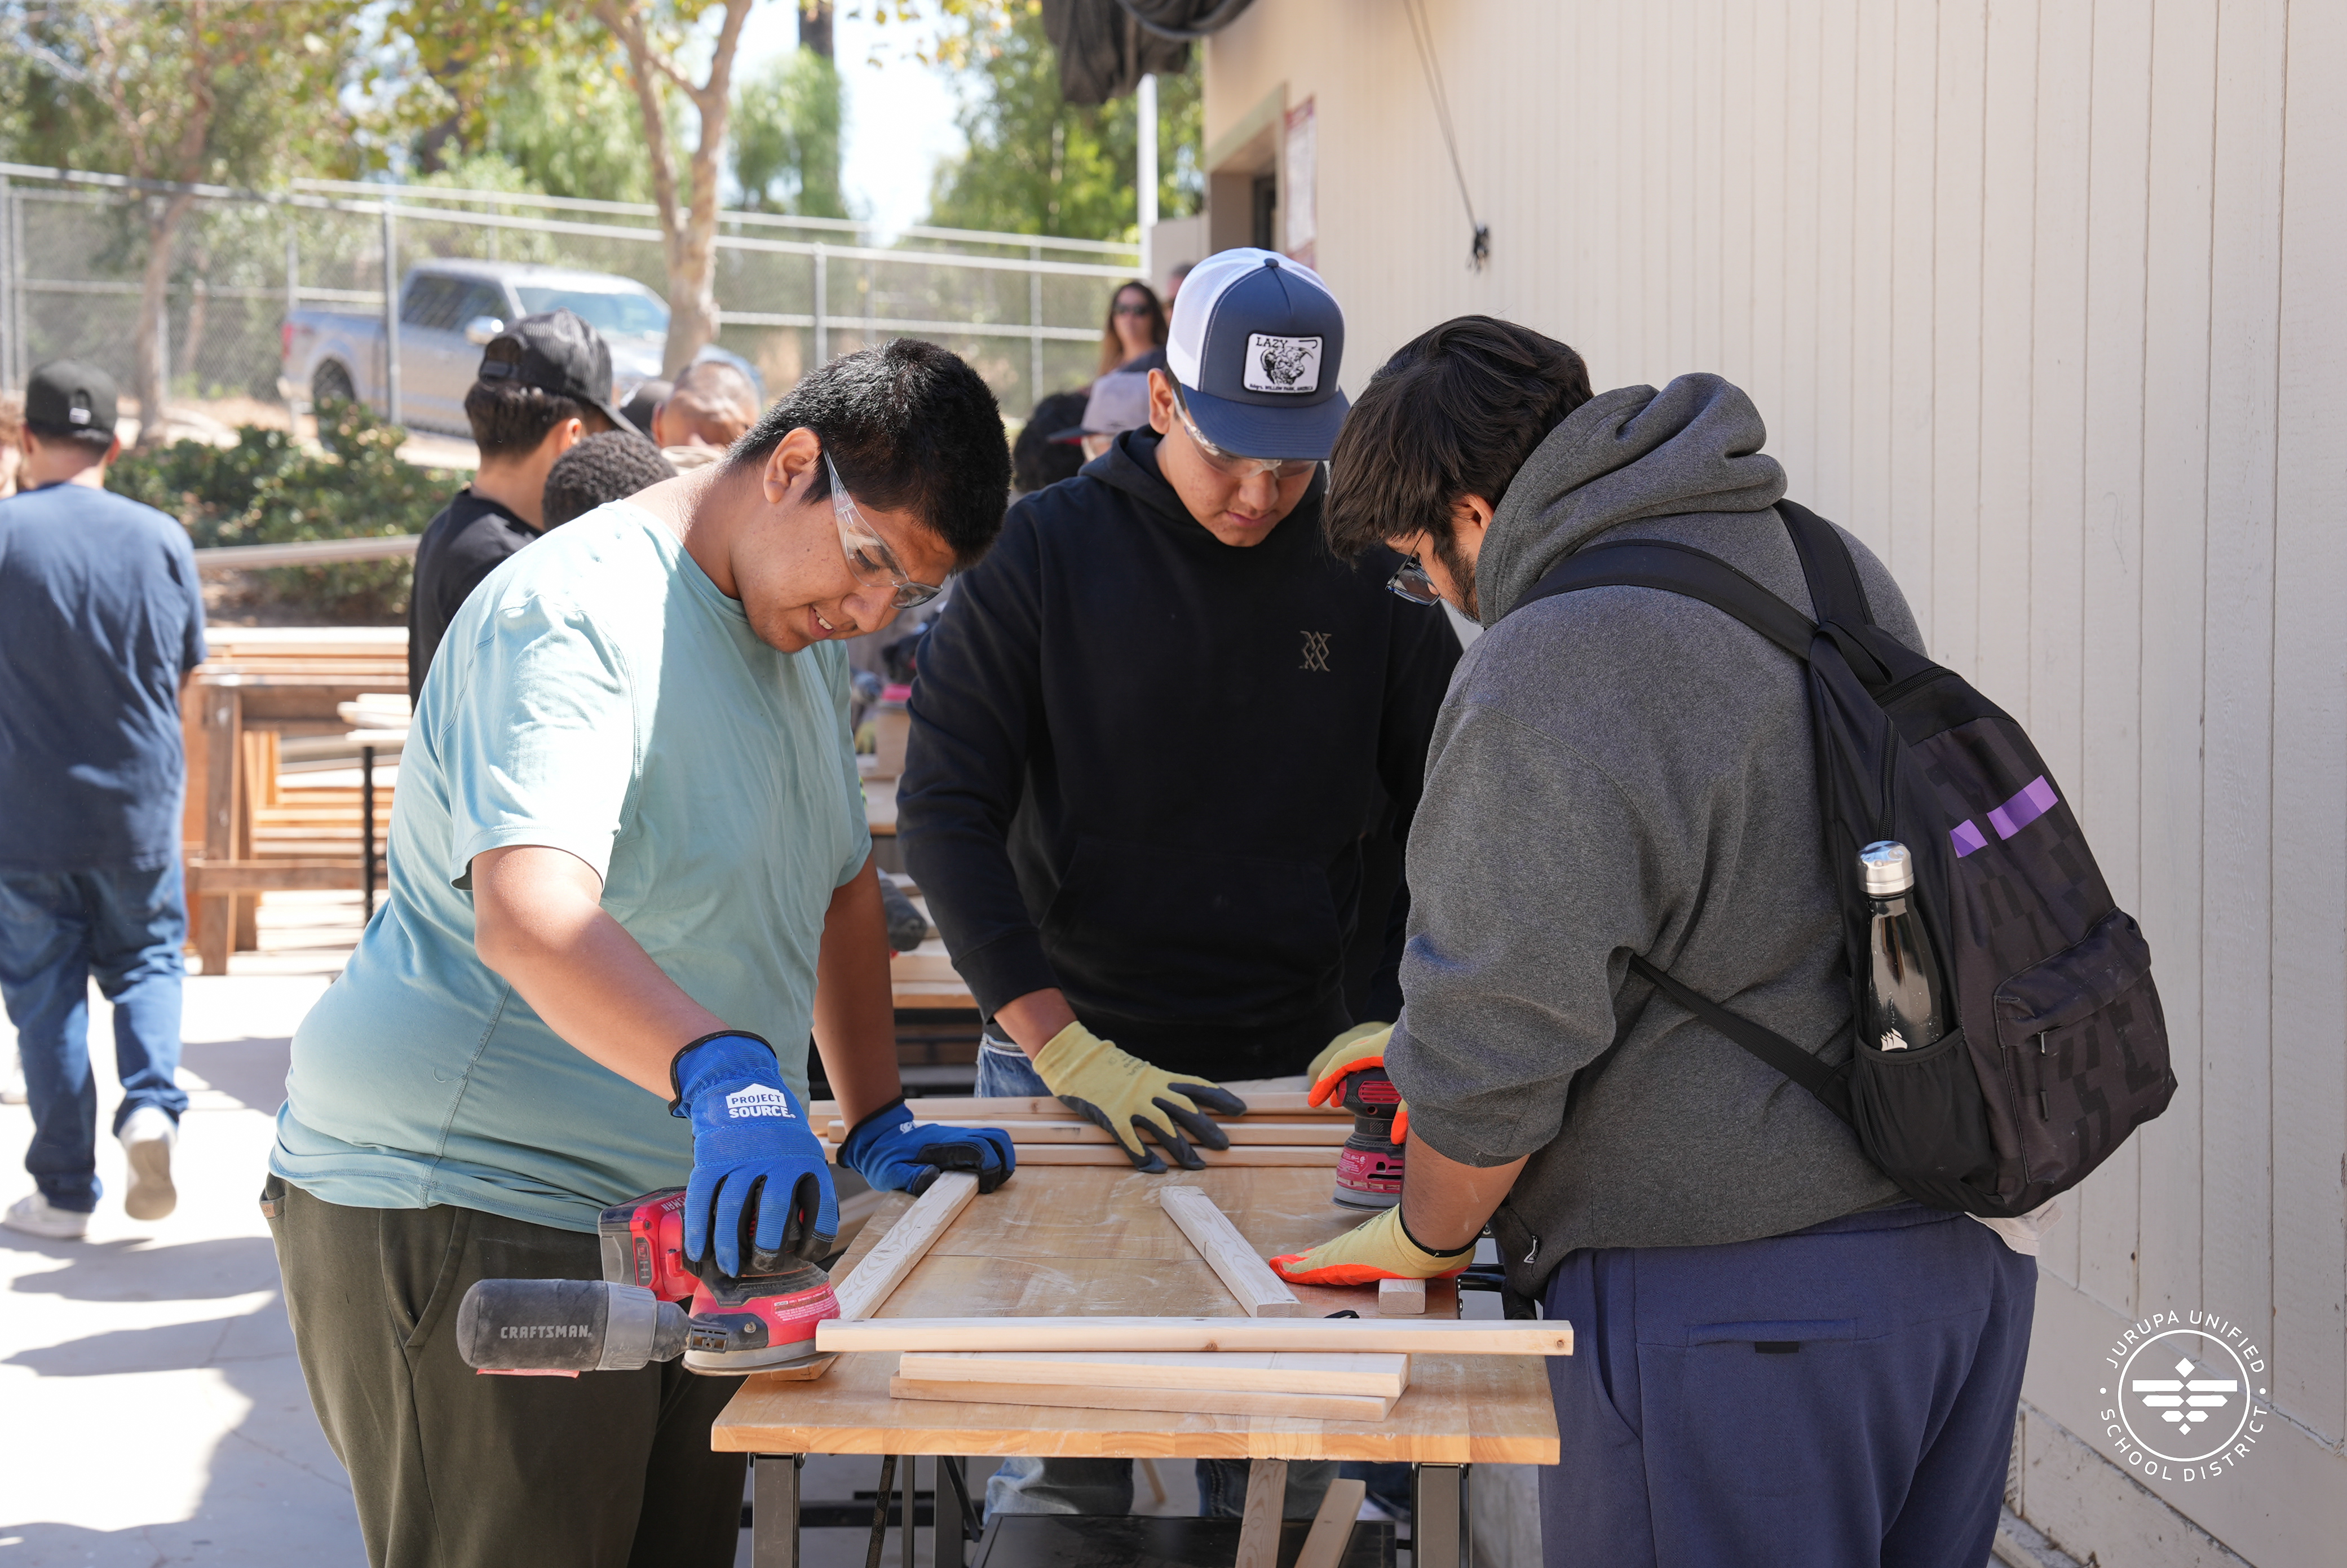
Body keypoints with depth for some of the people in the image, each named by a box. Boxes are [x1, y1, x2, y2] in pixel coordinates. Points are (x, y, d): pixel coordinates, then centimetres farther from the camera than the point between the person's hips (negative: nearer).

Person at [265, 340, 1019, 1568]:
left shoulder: (804, 624, 12)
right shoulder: (576, 615, -19)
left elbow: (839, 883, 22)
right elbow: (529, 914, -35)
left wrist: (878, 1128, 13)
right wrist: (722, 1075, -50)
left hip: (681, 1212, 9)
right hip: (460, 1210, -9)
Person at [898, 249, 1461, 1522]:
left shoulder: (1368, 574, 3)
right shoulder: (1042, 552, -4)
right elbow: (945, 810, -8)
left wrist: (1394, 1015, -7)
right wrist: (1068, 1048, -16)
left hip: (1294, 1076, 2)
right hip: (1067, 1064, -2)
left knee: (1280, 1483, 9)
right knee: (1055, 1472, 4)